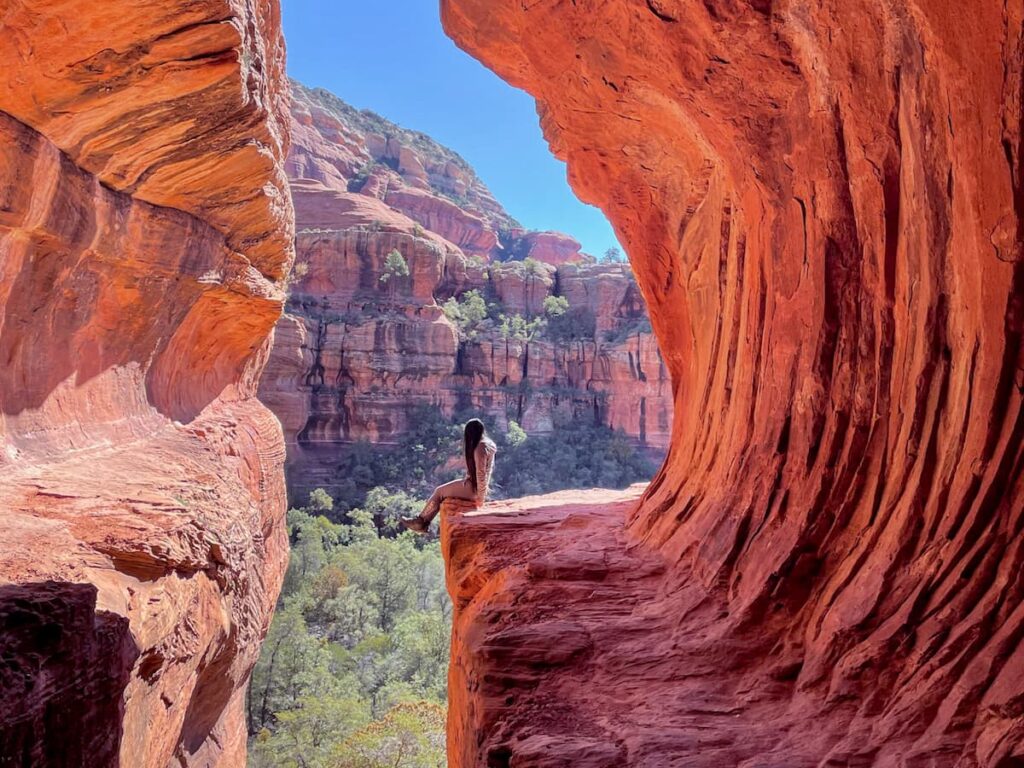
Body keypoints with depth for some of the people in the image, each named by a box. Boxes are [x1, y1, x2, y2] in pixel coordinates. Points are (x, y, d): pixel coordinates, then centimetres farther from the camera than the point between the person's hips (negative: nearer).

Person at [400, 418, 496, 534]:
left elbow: (481, 473, -24)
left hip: (474, 487, -9)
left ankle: (420, 521, 17)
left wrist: (480, 496, -19)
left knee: (439, 491, 4)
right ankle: (423, 523, 16)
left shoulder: (480, 447, -21)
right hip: (476, 484, 9)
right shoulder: (486, 444, 10)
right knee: (442, 490, 15)